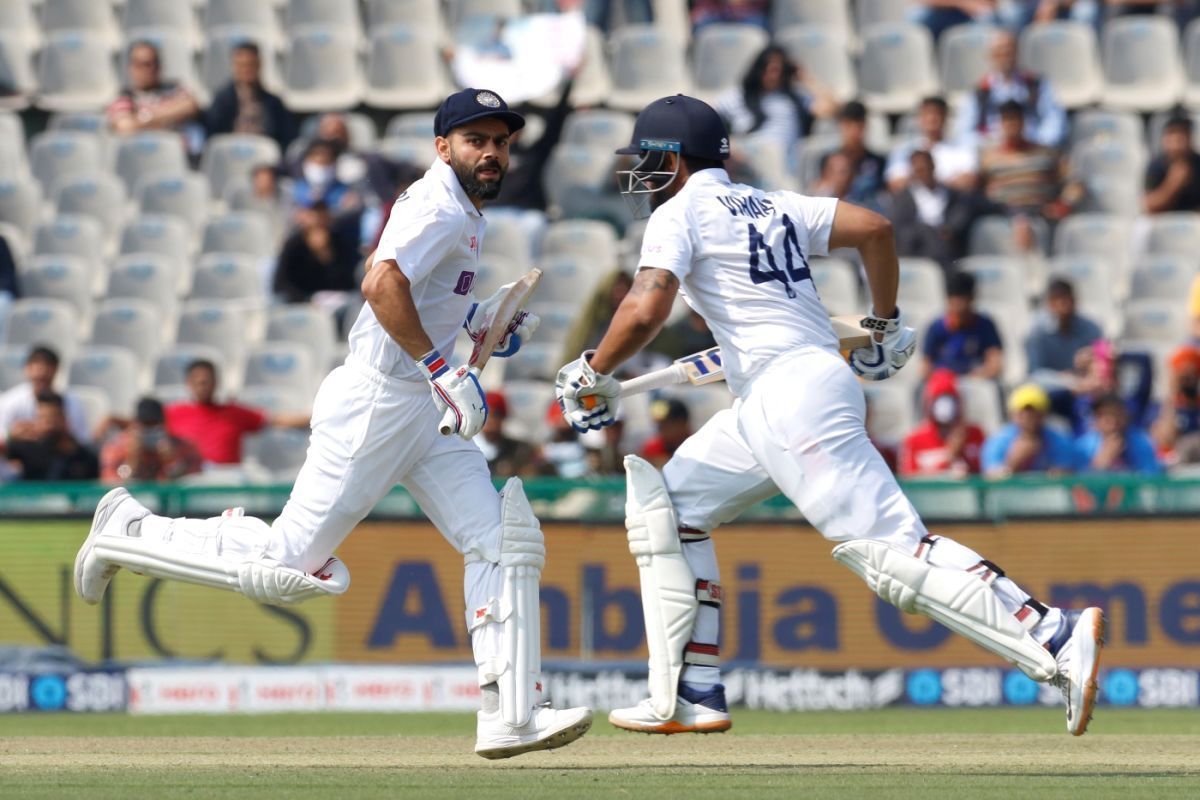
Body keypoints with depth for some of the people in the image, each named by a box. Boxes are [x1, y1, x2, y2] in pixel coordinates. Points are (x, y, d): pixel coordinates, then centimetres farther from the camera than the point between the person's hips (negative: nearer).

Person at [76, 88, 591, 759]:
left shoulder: (464, 216, 17)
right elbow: (382, 283, -29)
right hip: (376, 402, -10)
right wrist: (442, 368, -29)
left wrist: (475, 317, 18)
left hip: (431, 410, 10)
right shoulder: (439, 207, -14)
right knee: (288, 564, -7)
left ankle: (511, 714, -6)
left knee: (502, 541, -3)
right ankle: (131, 531, 12)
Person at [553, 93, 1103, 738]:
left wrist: (590, 373, 0)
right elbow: (873, 228, 14)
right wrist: (886, 324, 24)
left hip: (789, 389, -10)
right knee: (667, 508, 17)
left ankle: (1058, 641, -25)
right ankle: (691, 697, 13)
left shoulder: (680, 213, -1)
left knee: (891, 551, -16)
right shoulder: (771, 206, 22)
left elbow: (645, 311, -14)